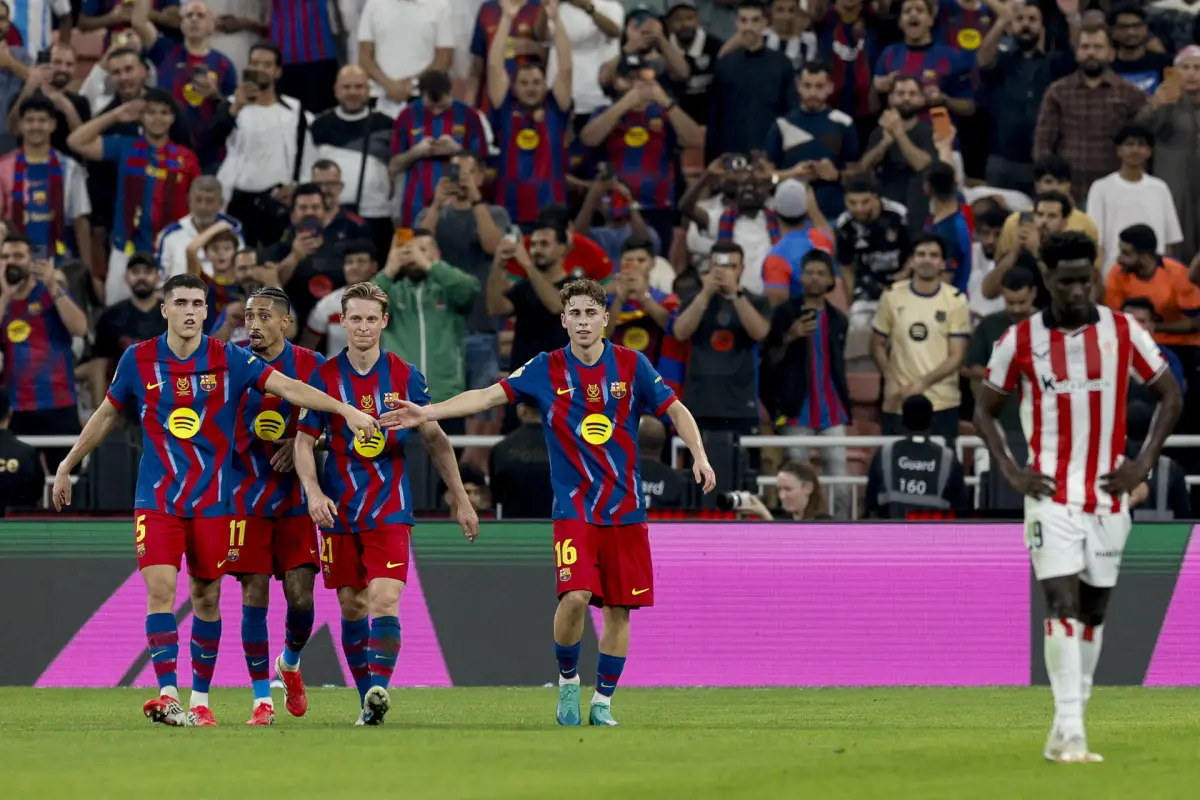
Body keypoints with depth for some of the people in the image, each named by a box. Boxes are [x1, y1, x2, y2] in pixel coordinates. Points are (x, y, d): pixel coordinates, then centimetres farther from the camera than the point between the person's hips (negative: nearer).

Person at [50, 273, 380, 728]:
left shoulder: (229, 360, -4)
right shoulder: (138, 361, 0)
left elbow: (288, 388, -10)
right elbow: (107, 415, 14)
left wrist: (345, 409, -21)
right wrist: (68, 465, 20)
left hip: (212, 498, 0)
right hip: (157, 498, 0)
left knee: (206, 597, 7)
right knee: (160, 588, -15)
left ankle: (200, 699, 19)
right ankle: (168, 695, -20)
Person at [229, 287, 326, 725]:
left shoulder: (311, 366, -1)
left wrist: (301, 443, -10)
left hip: (295, 496, 1)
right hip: (247, 496, -1)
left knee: (300, 596, -4)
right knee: (254, 596, -6)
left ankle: (290, 664, 28)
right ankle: (261, 698, 3)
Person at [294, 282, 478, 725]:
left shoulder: (405, 377, 1)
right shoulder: (324, 377, 0)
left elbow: (435, 440, 9)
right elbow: (304, 440, 1)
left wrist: (461, 501, 10)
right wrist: (312, 491, -16)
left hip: (389, 508, -1)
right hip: (339, 509, 1)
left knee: (384, 599, -17)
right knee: (351, 605, 6)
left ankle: (379, 687, -26)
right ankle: (367, 699, 15)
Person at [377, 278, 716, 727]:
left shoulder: (631, 365, 1)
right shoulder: (546, 370, -1)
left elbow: (676, 410, 5)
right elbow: (488, 397, -4)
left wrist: (699, 455, -10)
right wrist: (427, 413, -12)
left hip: (625, 510, 2)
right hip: (573, 507, -2)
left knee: (618, 609, 2)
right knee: (575, 596, -20)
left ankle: (602, 703, 16)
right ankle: (567, 680, 5)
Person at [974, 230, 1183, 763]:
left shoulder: (1123, 333, 0)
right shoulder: (1021, 341, -2)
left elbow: (1170, 396, 9)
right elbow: (984, 409, 9)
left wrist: (1142, 463, -1)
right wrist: (1011, 472, -3)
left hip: (1107, 494, 3)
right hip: (1051, 494, -3)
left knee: (1094, 609, 8)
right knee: (1063, 604, -14)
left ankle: (1070, 724, 18)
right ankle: (1070, 732, -18)